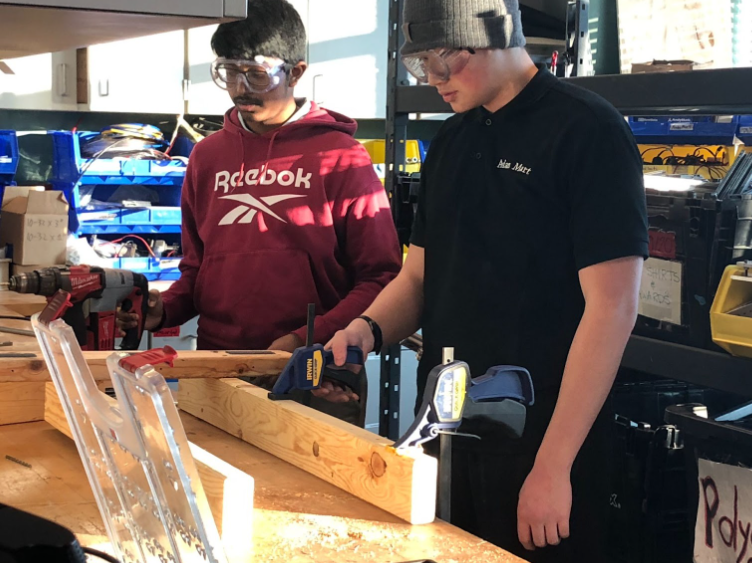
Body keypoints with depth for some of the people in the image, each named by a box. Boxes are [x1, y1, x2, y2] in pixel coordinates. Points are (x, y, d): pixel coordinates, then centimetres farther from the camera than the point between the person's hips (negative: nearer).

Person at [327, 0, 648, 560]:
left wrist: (553, 466, -19)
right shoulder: (451, 142, 11)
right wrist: (368, 329, -4)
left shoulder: (587, 131, -11)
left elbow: (612, 307, -16)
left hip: (537, 448, -6)